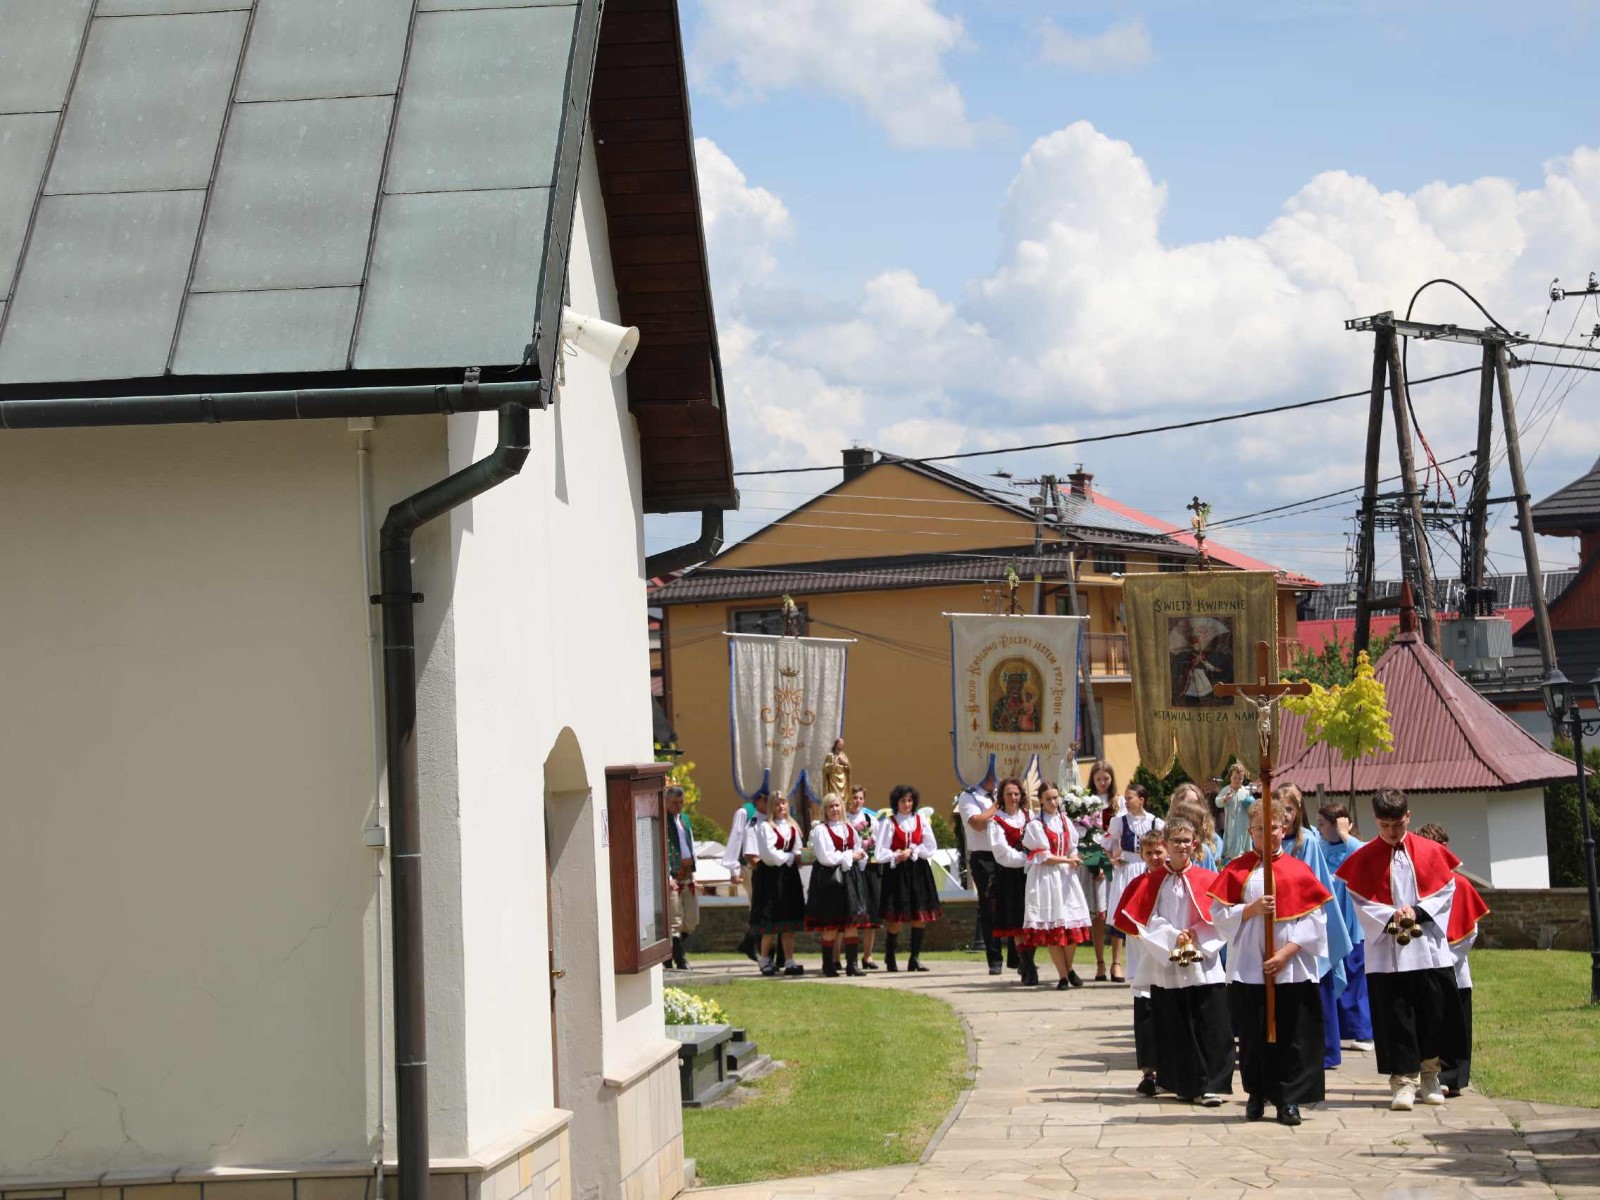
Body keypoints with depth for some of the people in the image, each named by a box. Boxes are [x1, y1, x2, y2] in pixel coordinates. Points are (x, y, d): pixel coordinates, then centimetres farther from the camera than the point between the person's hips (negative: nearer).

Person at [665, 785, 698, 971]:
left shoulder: (684, 819, 16)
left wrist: (692, 872, 14)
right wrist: (667, 877, -20)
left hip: (687, 876, 8)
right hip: (673, 877, -8)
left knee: (692, 921, 10)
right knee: (676, 922, -5)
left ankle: (673, 949, 26)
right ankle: (679, 959, 1)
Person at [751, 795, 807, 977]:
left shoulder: (792, 827, 15)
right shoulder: (765, 827, -6)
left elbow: (798, 852, 16)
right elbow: (769, 854, -14)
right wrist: (790, 857, -6)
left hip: (789, 875, 6)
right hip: (770, 875, -6)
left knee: (789, 921, 2)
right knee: (771, 922, -5)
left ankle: (790, 962, 3)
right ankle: (765, 960, 8)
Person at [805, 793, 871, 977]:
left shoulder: (849, 828, 16)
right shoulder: (820, 830, -5)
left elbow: (859, 852, 18)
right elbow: (825, 857, -13)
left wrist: (859, 856, -5)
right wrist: (849, 856, -7)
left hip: (850, 877, 6)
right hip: (829, 878, -6)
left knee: (852, 923, 2)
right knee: (831, 925, -5)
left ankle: (852, 964, 5)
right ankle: (828, 965, 5)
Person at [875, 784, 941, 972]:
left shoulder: (921, 821, 7)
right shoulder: (888, 823, -2)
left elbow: (930, 848, 3)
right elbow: (881, 853, -6)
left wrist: (912, 851, -8)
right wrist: (897, 857, -19)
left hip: (918, 871, 3)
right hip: (896, 872, -3)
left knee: (919, 917, 0)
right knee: (897, 920, -6)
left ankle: (915, 958, 8)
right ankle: (890, 959, 10)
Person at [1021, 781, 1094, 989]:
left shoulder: (1065, 821, 12)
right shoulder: (1035, 825, -5)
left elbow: (1072, 848, 15)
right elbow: (1042, 857, -9)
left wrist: (1074, 860, -6)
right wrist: (1067, 860, -12)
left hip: (1066, 876, 4)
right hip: (1045, 877, -4)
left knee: (1072, 925, 0)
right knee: (1051, 928, -4)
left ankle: (1069, 968, 18)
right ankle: (1063, 975, 2)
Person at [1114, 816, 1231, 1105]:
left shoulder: (1207, 880, 3)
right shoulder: (1152, 883, 6)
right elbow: (1147, 920, 0)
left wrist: (1196, 936, -12)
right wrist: (1173, 938, -12)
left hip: (1204, 969, -1)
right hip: (1166, 968, 1)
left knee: (1210, 1029, -6)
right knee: (1174, 1029, 5)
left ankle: (1212, 1085, -3)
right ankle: (1184, 1084, 14)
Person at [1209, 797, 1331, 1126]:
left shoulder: (1298, 871, 4)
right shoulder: (1237, 869, 6)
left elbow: (1314, 917, 0)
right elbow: (1219, 914, 1)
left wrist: (1286, 952, -10)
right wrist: (1252, 909, -15)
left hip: (1292, 968, 0)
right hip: (1247, 967, 1)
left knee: (1290, 1037, -2)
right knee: (1253, 1035, 5)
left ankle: (1288, 1099, 4)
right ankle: (1256, 1094, 18)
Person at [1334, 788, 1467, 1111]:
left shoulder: (1430, 851, 5)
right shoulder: (1364, 858, 1)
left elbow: (1445, 891, 2)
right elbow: (1360, 902, -2)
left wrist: (1418, 911, -13)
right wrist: (1391, 917, -18)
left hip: (1430, 949, 1)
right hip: (1386, 952, -1)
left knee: (1434, 1015, 5)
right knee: (1395, 1020, -3)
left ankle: (1429, 1076, 21)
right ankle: (1403, 1081, 1)